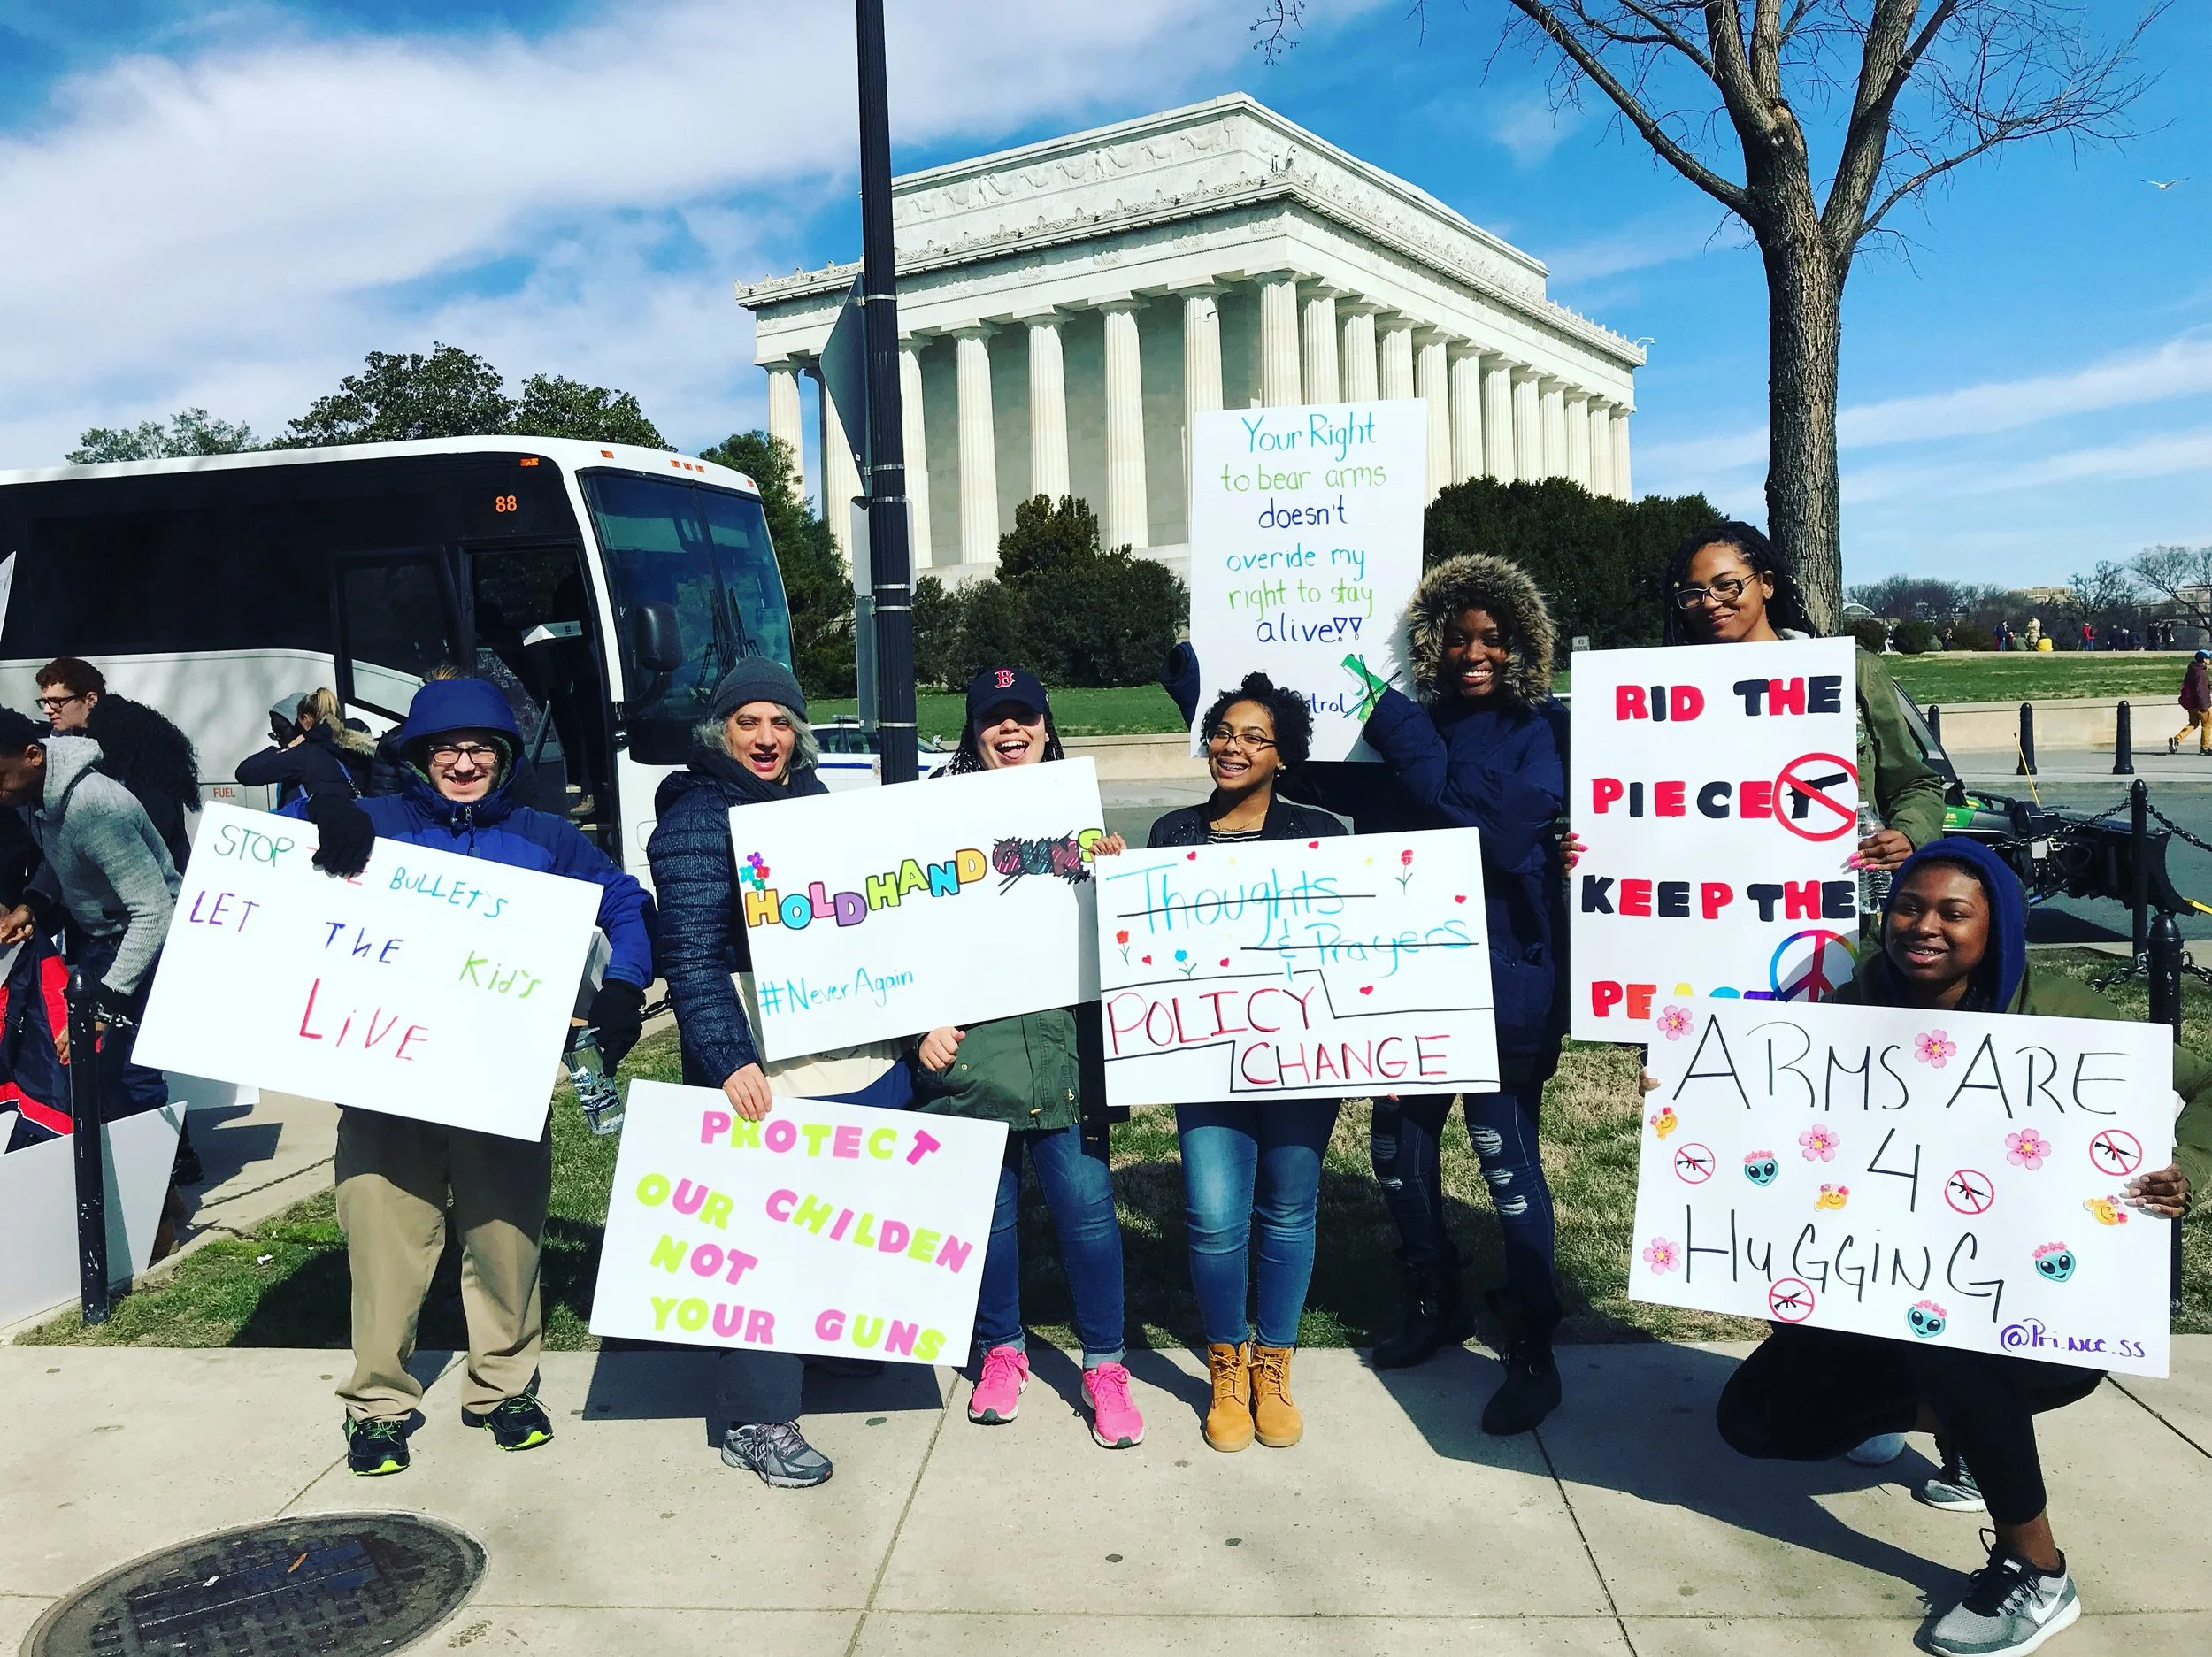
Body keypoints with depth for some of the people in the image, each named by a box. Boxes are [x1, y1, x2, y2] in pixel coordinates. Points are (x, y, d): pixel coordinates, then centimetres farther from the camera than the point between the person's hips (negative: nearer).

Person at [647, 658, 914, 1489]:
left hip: (857, 1050, 7)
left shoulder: (814, 799, 16)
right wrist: (727, 1059, -22)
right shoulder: (695, 818, -7)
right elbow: (691, 955, -14)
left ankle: (830, 1347, 37)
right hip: (761, 1065, -7)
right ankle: (755, 1420, 8)